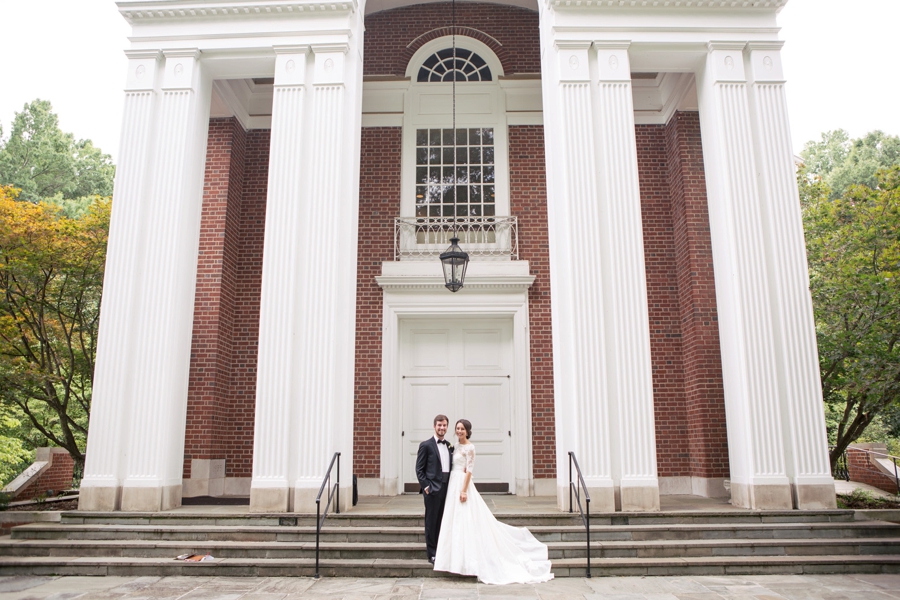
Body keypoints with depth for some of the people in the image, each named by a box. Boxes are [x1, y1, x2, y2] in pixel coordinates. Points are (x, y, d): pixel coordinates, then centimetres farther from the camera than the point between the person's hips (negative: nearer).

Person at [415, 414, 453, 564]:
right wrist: (425, 486, -11)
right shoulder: (426, 445, -4)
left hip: (447, 488, 5)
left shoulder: (450, 446, 13)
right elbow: (419, 469, -4)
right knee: (431, 521, 2)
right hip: (432, 488, -5)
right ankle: (432, 554, 10)